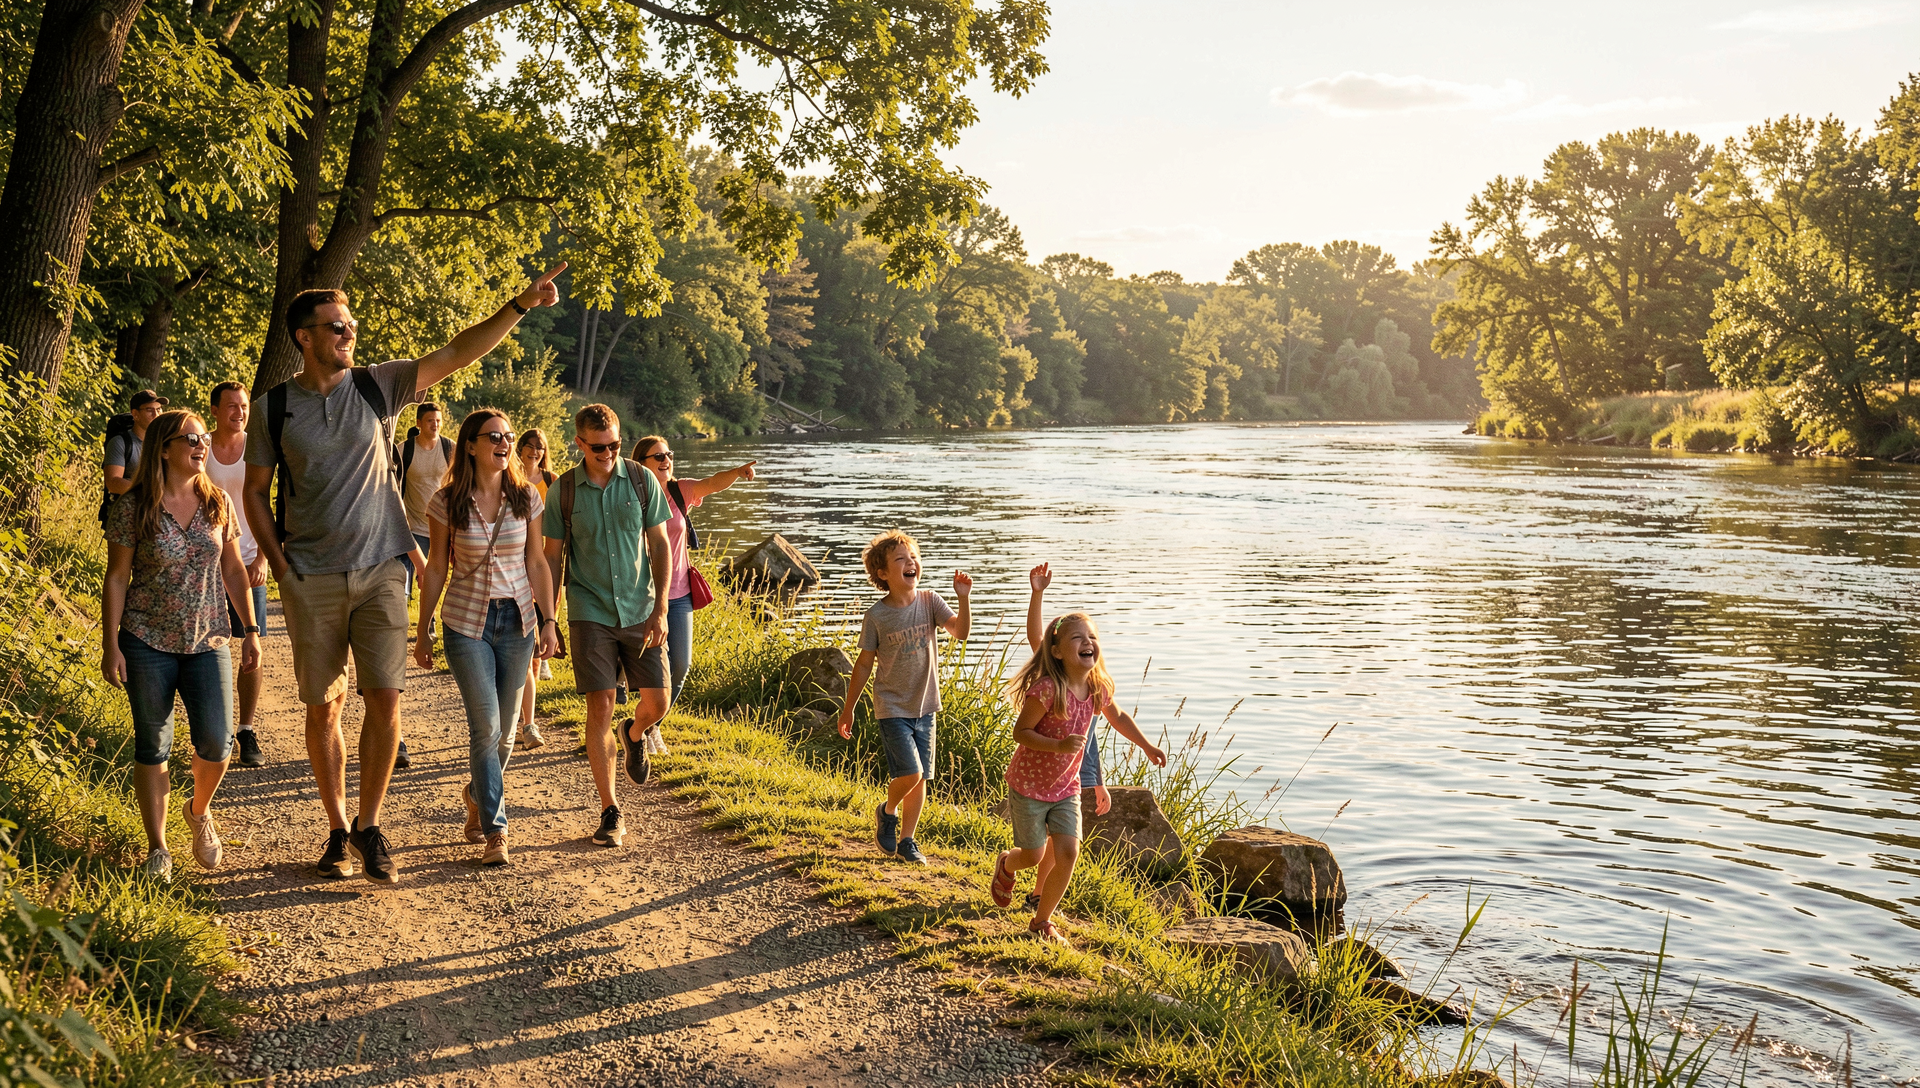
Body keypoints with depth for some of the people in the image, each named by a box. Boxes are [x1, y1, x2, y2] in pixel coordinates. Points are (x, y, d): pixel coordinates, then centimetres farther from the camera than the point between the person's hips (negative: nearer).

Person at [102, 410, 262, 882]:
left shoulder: (218, 503, 4)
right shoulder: (132, 508, -5)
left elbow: (233, 569, 10)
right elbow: (117, 578, -2)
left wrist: (251, 629, 8)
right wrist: (111, 645, -5)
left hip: (207, 641, 2)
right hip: (148, 643, -2)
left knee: (216, 739, -7)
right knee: (152, 746, 3)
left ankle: (200, 811, 24)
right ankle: (157, 849, 14)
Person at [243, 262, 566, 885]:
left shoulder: (376, 386, 2)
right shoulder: (275, 408, 1)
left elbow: (459, 353, -2)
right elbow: (255, 492, 9)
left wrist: (521, 305, -10)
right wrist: (278, 561, -2)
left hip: (380, 569, 0)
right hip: (311, 577, 0)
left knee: (385, 698, -8)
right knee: (323, 708, 6)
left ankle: (369, 828, 7)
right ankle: (337, 830, 21)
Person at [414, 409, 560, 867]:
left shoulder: (525, 498, 1)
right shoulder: (447, 503, -5)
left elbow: (536, 563, 5)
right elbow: (437, 570, 1)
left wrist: (548, 619, 0)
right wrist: (423, 632, 4)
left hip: (517, 621, 3)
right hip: (467, 622, -3)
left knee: (504, 728, 9)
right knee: (486, 725, -11)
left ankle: (477, 795, 37)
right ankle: (494, 830, -3)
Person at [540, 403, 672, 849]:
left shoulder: (642, 480, -2)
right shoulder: (562, 491, -3)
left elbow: (660, 545, 1)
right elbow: (552, 557, 4)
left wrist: (660, 608, -6)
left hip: (640, 611, 1)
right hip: (590, 614, -1)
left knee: (657, 703, 0)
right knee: (600, 709, -5)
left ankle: (633, 734, 39)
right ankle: (611, 814, 4)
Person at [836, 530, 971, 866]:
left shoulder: (929, 602, -4)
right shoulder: (876, 617, -11)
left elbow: (960, 632, -15)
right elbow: (865, 664, -2)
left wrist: (963, 599, -29)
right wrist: (848, 709, 2)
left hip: (924, 706, 4)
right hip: (892, 707, -4)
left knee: (920, 778, 9)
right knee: (910, 772, -15)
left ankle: (906, 840, 26)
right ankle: (887, 812, 16)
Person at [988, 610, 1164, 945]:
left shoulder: (1099, 688, -8)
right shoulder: (1047, 690, -28)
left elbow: (1117, 716, 15)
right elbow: (1020, 732, -22)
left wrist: (1147, 746, 18)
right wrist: (1059, 745, -35)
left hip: (1066, 787, 5)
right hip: (1029, 784, -5)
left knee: (1068, 854, -5)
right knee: (1033, 856, 6)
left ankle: (1041, 921, 15)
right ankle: (1006, 866, 44)